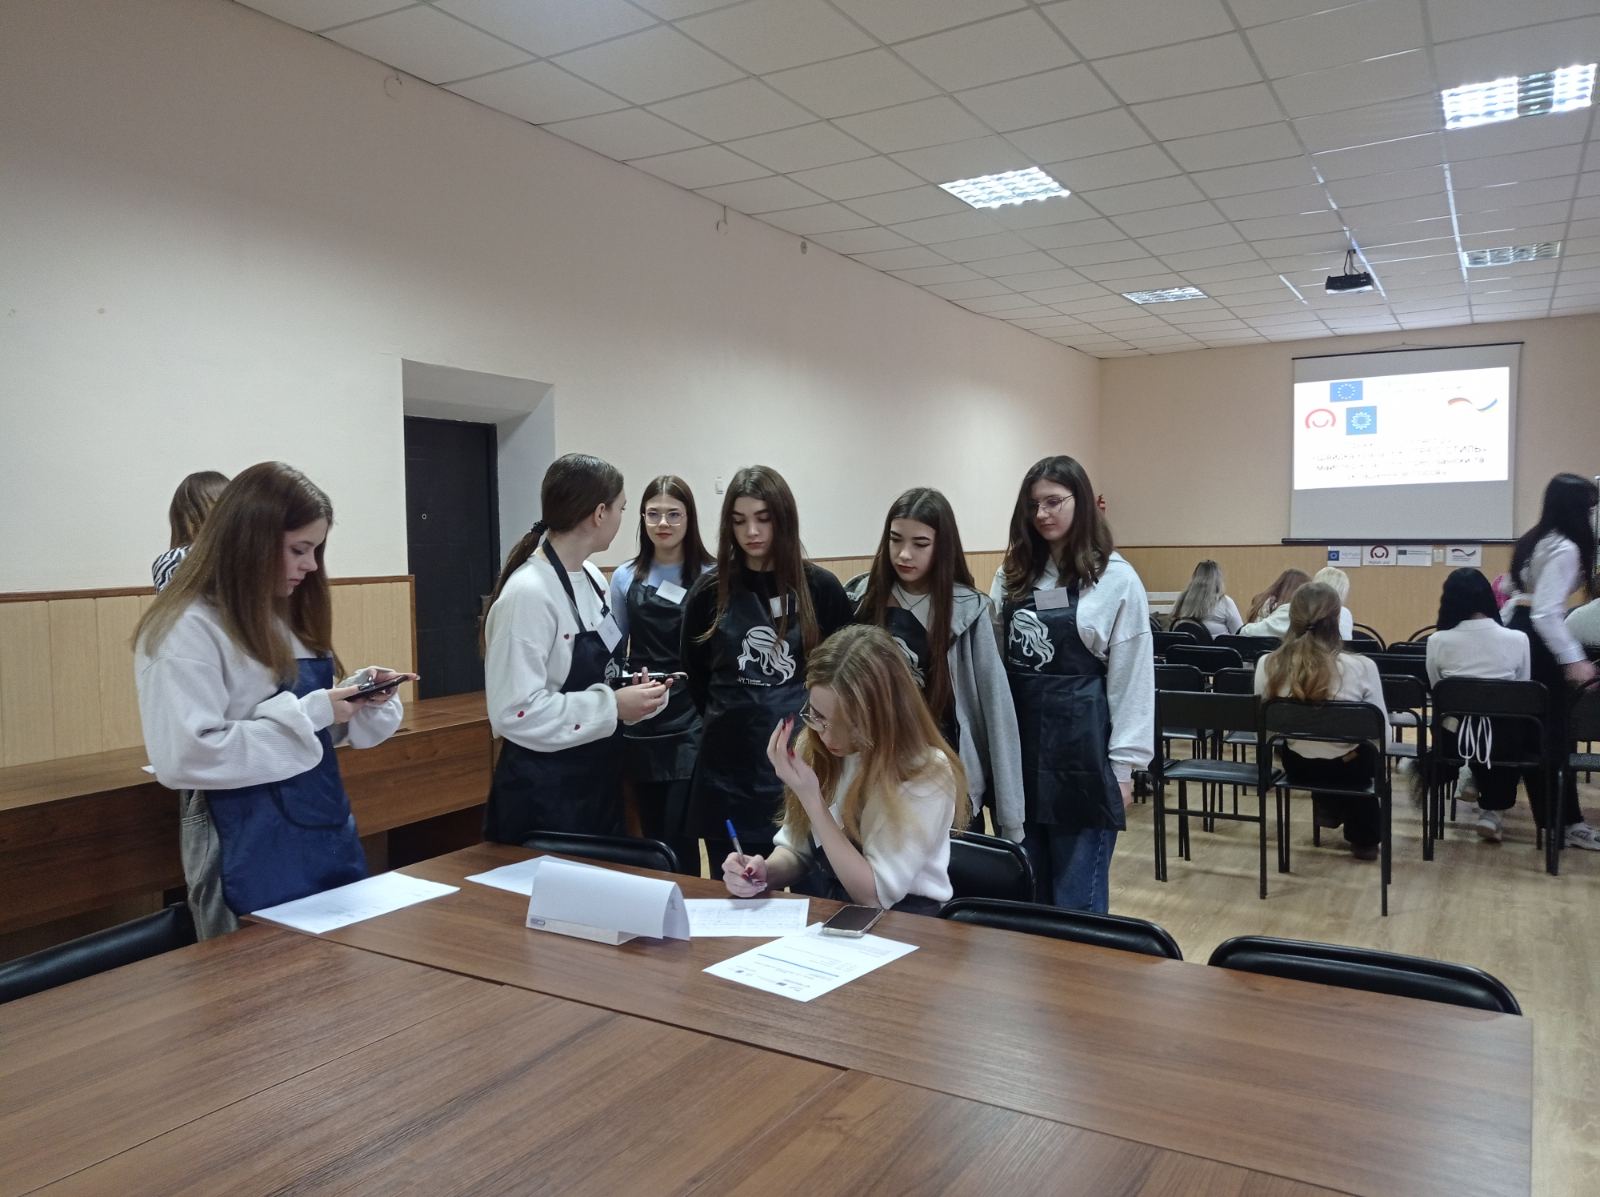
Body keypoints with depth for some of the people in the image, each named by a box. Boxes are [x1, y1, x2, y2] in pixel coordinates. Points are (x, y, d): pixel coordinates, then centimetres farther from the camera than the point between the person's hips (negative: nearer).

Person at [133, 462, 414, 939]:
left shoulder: (286, 618, 10)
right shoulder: (187, 630, -16)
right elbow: (184, 757, -25)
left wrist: (356, 696, -3)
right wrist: (308, 713, -23)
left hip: (327, 835, 8)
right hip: (255, 857, -8)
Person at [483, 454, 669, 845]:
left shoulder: (592, 580, 5)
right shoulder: (528, 593, -22)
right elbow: (515, 711, -26)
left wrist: (625, 690, -1)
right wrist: (613, 707, -22)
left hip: (595, 780, 9)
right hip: (544, 793, -8)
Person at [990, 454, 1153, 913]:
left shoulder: (1115, 578, -6)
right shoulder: (1012, 574, 7)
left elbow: (1132, 677, -6)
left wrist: (1124, 762, -7)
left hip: (1080, 742, -4)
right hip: (1018, 736, 5)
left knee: (1078, 898, 5)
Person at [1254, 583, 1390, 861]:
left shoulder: (1267, 665, -17)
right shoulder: (1361, 666, -24)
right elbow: (1383, 735, -13)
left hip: (1297, 767, 2)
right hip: (1348, 768, -1)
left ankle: (1328, 808, 45)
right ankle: (1364, 837, 49)